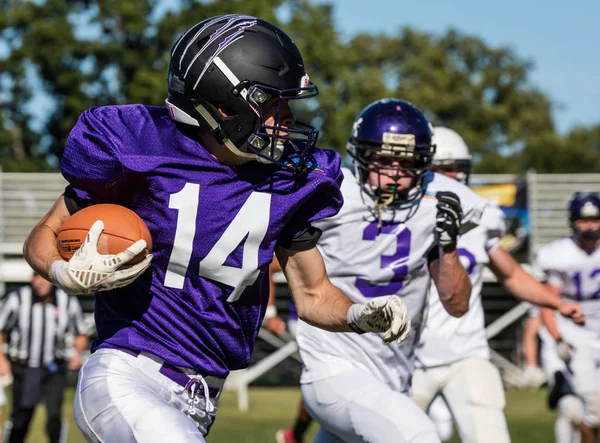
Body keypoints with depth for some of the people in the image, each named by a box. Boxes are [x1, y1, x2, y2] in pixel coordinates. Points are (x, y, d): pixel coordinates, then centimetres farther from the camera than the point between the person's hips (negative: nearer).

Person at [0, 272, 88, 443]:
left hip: (54, 370, 0)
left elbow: (80, 333, 8)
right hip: (24, 369, 0)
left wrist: (79, 353, -11)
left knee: (54, 415, -18)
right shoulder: (17, 299, -10)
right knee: (20, 420, 7)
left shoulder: (68, 302, -5)